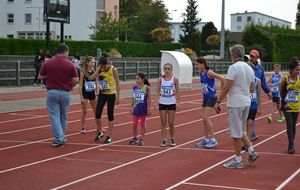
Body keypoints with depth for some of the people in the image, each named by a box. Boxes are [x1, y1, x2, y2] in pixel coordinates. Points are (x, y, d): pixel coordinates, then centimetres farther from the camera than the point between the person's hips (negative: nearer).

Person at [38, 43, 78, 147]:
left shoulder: (47, 63, -4)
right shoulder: (70, 64, -6)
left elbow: (40, 77, 3)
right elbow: (75, 80, -9)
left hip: (52, 92, -1)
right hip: (65, 93, 1)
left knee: (54, 117, 3)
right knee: (63, 116, 17)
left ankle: (59, 139, -4)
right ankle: (62, 137, 29)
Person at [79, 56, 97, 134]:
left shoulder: (94, 72, 1)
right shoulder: (83, 72, -12)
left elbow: (96, 84, 8)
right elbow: (80, 86, -11)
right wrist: (81, 97, -15)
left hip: (92, 93, 4)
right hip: (85, 93, -4)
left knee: (96, 111, 10)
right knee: (84, 111, 1)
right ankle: (83, 128, 11)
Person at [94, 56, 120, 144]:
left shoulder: (113, 70, -11)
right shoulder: (99, 70, -3)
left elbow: (117, 84, -7)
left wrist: (118, 97, -8)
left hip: (111, 94, -3)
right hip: (102, 94, 3)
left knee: (110, 115, 1)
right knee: (97, 113, -3)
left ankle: (109, 137, 9)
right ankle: (99, 132, 20)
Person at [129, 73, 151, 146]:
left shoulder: (147, 88, -11)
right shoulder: (134, 87, 2)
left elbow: (149, 99, -7)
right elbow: (133, 98, 12)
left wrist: (148, 109, -8)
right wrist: (131, 107, 11)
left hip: (143, 108, -4)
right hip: (136, 108, 4)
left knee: (143, 124, 6)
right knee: (135, 124, 6)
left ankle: (142, 139, 15)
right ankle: (135, 138, 20)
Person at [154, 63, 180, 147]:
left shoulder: (174, 79, -2)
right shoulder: (160, 79, 1)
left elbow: (177, 92, 1)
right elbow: (158, 91, 2)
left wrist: (178, 103, -5)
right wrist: (156, 102, -7)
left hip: (172, 103, -1)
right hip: (162, 103, 1)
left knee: (171, 122, 3)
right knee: (163, 122, 2)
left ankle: (172, 139, 18)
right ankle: (164, 140, 7)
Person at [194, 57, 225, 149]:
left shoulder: (209, 73, -16)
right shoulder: (201, 73, 8)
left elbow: (222, 79, -21)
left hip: (211, 97, -9)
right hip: (205, 97, 9)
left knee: (206, 118, -13)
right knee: (204, 119, 9)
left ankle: (213, 139, -7)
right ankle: (206, 140, 17)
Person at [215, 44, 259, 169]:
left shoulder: (234, 67, -14)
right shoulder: (249, 68, 10)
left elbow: (227, 87, -18)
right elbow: (252, 89, 16)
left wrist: (218, 102, -12)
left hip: (235, 104, -8)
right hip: (246, 103, 8)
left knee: (236, 132, 0)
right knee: (241, 130, 21)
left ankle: (238, 160, 5)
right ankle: (251, 151, 14)